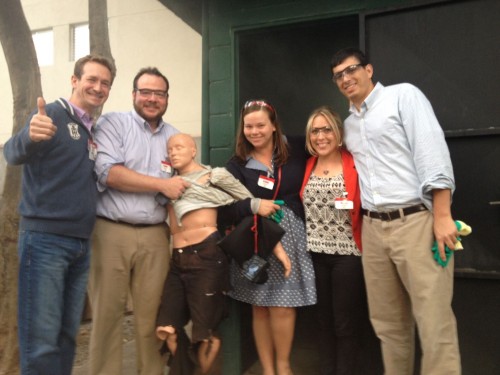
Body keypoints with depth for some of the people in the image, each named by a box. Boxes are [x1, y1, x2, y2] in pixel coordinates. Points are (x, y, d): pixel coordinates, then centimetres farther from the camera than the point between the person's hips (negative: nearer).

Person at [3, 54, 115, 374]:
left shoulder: (95, 132, 16)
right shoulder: (52, 114, -5)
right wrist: (30, 137, -44)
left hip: (82, 244, 7)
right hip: (45, 239, -7)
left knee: (67, 335, 14)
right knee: (41, 339, -2)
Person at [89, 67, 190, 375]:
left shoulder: (175, 137, 14)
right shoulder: (113, 123, 1)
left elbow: (186, 184, 19)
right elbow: (107, 172, -13)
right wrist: (161, 184, -11)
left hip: (155, 236, 3)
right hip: (112, 232, -3)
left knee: (152, 313, 9)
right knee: (107, 312, 6)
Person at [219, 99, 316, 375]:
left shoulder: (296, 150, 0)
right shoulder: (236, 164, 0)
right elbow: (224, 210, -7)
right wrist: (253, 206, -20)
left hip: (289, 237, -1)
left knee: (282, 307, 0)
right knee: (260, 308, 10)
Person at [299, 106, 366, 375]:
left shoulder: (355, 164, -4)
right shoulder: (308, 166, 9)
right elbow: (303, 207, 10)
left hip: (347, 253, -4)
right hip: (315, 253, 4)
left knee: (346, 323, 7)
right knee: (323, 320, 15)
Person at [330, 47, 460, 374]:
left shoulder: (403, 95, 1)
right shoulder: (349, 124, 20)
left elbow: (432, 150, -9)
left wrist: (442, 215, -17)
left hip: (416, 221, -6)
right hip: (373, 229, 6)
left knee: (434, 322, -4)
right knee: (388, 323, 13)